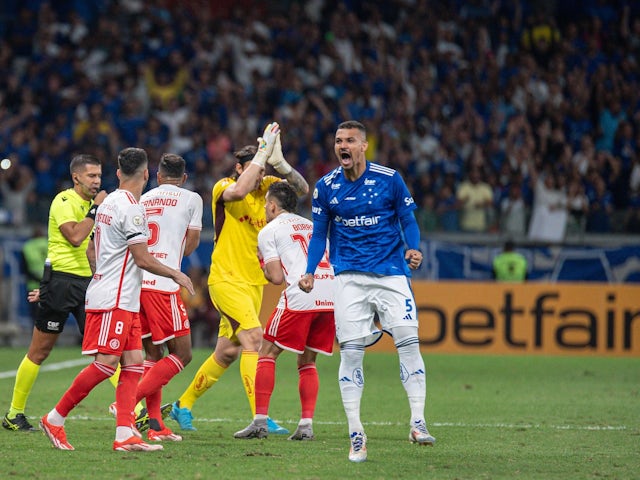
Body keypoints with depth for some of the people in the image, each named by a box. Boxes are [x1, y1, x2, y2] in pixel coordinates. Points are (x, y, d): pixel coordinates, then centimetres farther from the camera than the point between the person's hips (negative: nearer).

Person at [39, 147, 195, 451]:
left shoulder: (108, 203, 14)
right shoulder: (131, 207, -14)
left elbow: (92, 252, 23)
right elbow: (143, 258, -14)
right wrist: (175, 274, -1)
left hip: (125, 301, 10)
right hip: (114, 299, -10)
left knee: (133, 363, 2)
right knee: (106, 362, -10)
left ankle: (125, 435, -5)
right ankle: (55, 419, -3)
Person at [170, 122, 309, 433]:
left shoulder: (265, 186, 6)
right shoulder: (223, 188, -10)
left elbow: (302, 189, -5)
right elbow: (239, 190, -33)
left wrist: (279, 162, -20)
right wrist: (263, 152, -28)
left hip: (254, 282, 7)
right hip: (226, 279, -7)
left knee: (227, 352, 12)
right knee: (253, 336, -22)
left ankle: (183, 405, 29)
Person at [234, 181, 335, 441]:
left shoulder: (269, 231, 8)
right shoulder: (311, 226, 26)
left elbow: (277, 277, 0)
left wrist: (265, 267, 21)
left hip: (300, 297, -6)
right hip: (331, 295, 6)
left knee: (267, 353, 6)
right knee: (307, 362, 16)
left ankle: (260, 421, 0)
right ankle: (306, 424, 5)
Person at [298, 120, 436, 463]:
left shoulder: (389, 179, -1)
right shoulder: (325, 187, 4)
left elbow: (408, 220, 5)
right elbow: (319, 234, 11)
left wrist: (413, 249, -15)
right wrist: (310, 272, -3)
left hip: (391, 273, -1)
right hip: (349, 277, 1)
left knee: (408, 342, -14)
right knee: (350, 352, -4)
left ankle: (418, 423, -9)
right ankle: (356, 434, 1)